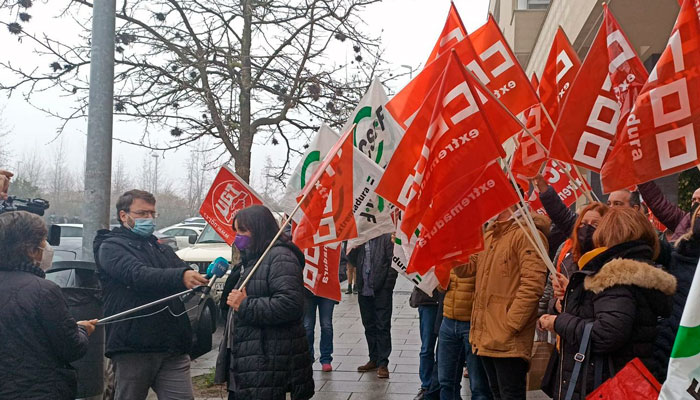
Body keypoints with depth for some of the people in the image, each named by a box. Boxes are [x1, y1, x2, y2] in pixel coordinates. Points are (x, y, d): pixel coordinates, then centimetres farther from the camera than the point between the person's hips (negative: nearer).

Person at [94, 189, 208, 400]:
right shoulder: (111, 247, 1)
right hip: (133, 348, -5)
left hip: (173, 348, 5)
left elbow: (188, 276, 10)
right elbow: (138, 275, -19)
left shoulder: (162, 249, 24)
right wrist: (181, 276, -35)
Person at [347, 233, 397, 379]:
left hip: (381, 291, -5)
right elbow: (353, 261, 11)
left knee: (383, 327, -1)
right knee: (369, 327, 13)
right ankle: (374, 360, 24)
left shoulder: (386, 237, -5)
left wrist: (388, 286, -11)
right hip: (364, 290, 6)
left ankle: (383, 363, 4)